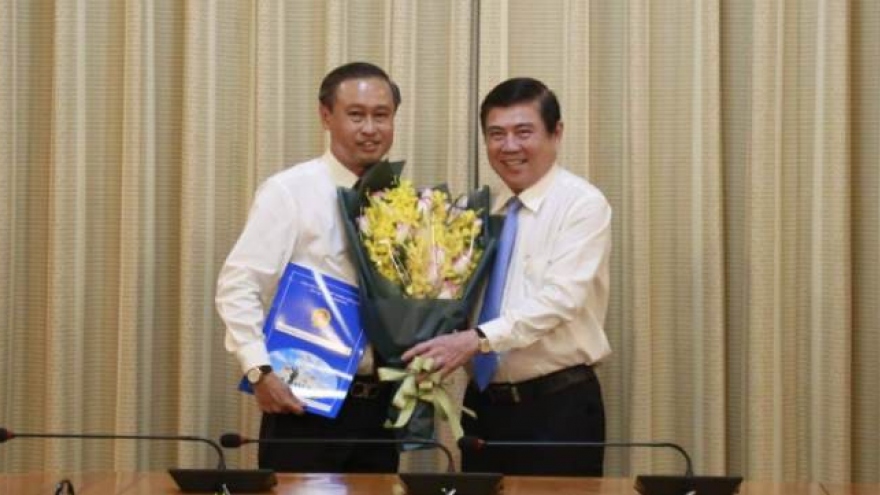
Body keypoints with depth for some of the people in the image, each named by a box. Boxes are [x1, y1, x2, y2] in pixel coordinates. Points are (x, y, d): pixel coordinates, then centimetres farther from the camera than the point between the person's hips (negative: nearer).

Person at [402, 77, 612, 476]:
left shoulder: (582, 204, -8)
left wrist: (478, 339, -30)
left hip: (558, 409, -6)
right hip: (485, 405, 6)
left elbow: (560, 299, -20)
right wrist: (440, 348, -7)